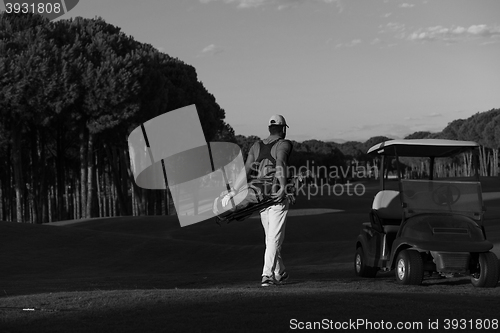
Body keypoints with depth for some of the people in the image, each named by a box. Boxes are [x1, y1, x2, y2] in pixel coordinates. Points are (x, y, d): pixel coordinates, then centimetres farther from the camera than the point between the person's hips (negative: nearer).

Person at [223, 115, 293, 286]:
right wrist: (283, 187, -32)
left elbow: (246, 170, 1)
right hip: (277, 196, -6)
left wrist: (233, 191, -4)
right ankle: (267, 275, -14)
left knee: (271, 237, 16)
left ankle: (279, 273, 24)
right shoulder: (284, 144, -4)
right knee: (274, 238, -5)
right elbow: (280, 164, -24)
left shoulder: (256, 146, 12)